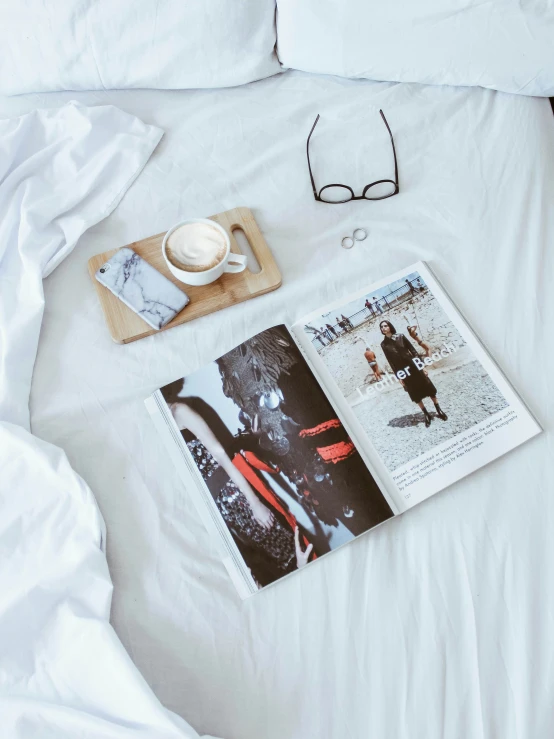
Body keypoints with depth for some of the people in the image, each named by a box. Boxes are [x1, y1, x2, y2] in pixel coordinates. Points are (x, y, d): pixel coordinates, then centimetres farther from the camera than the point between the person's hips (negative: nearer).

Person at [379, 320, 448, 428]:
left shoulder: (401, 336, -2)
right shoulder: (384, 344, -1)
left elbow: (413, 351, 0)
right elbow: (391, 362, 1)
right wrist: (398, 377, -2)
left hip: (413, 366, 0)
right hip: (402, 371, 0)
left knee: (428, 388, 6)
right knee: (416, 394, 6)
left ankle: (439, 411, 20)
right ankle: (426, 415, 18)